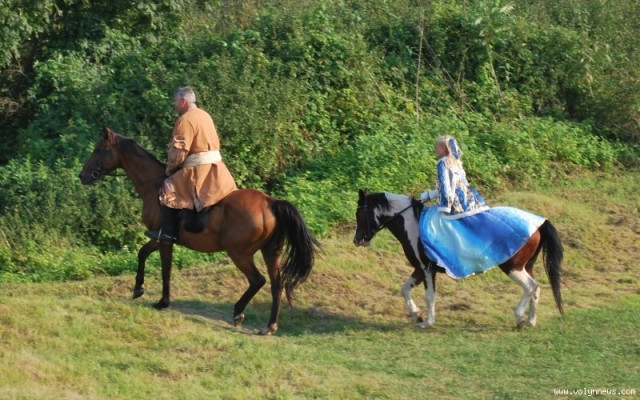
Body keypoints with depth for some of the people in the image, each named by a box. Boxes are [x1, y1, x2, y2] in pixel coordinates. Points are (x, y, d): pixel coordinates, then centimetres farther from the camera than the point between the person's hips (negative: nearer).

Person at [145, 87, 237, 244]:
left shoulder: (185, 120, -12)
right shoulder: (205, 116, 16)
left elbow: (179, 152, -17)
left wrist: (169, 168, 1)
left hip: (198, 171, -9)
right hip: (216, 167, 9)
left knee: (168, 190, -8)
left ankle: (168, 233, -13)